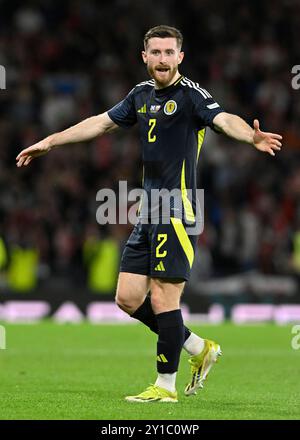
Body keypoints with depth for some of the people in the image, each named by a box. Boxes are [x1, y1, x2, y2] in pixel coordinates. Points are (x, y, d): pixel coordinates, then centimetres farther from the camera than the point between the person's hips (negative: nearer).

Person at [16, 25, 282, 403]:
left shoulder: (191, 94, -10)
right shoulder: (142, 95, 13)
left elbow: (224, 119, -28)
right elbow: (102, 123, 25)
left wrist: (253, 136, -49)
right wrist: (49, 142, 29)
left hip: (177, 213, -8)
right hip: (148, 213, 8)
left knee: (162, 299, -7)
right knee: (129, 298, 8)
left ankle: (165, 386, 6)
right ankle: (199, 349, 22)